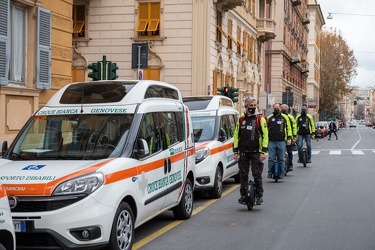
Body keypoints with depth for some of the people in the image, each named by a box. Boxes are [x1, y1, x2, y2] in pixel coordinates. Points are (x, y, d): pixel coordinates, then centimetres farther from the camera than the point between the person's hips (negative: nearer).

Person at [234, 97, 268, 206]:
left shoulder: (260, 119, 1)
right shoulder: (241, 119, 10)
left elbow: (265, 136, -2)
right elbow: (236, 135, 13)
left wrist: (263, 152, -10)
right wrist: (235, 151, 7)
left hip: (256, 152, -3)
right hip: (243, 152, 3)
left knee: (257, 175, -2)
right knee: (243, 175, 6)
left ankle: (259, 196, 7)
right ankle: (243, 195, 15)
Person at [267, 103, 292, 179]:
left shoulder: (285, 117, 8)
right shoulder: (269, 118, 11)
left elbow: (289, 128, 9)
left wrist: (289, 138, 3)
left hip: (281, 141, -1)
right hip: (271, 141, 1)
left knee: (281, 158, 3)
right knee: (271, 158, 0)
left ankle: (282, 173, 10)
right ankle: (270, 173, 7)